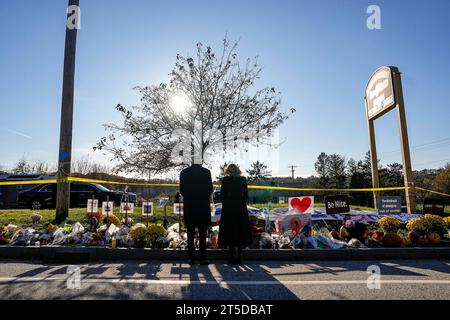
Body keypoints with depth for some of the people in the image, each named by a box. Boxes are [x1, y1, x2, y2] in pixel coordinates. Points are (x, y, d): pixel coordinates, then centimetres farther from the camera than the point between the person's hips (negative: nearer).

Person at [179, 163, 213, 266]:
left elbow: (181, 190, 3)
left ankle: (192, 259, 11)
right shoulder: (206, 172, -4)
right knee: (202, 235, 6)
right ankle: (203, 258, 8)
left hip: (189, 207, 1)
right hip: (203, 206, -1)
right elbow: (210, 189, -1)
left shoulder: (184, 172, 0)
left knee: (190, 235, 8)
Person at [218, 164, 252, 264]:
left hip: (228, 208, -2)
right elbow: (246, 195, 4)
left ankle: (232, 257, 7)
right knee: (240, 231, 10)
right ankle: (239, 257, 12)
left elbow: (222, 195, -3)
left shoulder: (225, 180, -4)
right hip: (241, 208, 2)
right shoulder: (243, 179, 2)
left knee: (230, 231, 5)